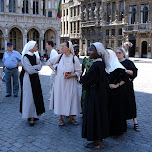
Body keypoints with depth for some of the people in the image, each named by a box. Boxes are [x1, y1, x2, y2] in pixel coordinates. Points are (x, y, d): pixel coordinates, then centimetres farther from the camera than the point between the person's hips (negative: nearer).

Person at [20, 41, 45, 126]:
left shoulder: (34, 56, 11)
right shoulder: (25, 57, -14)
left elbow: (40, 64, 3)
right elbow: (30, 70, -20)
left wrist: (33, 68, -13)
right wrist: (37, 67, -5)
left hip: (35, 79, 8)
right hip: (28, 79, -8)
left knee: (36, 96, 8)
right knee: (29, 97, -2)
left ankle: (34, 115, 19)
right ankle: (31, 117, 5)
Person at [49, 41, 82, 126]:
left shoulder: (74, 58, -5)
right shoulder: (60, 57, 1)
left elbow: (79, 71, -3)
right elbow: (50, 62, 17)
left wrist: (71, 75, -18)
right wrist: (54, 70, 4)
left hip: (70, 83, -1)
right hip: (59, 82, 2)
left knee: (70, 99, 4)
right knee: (60, 98, 3)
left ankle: (71, 117, 20)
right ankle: (61, 118, 15)